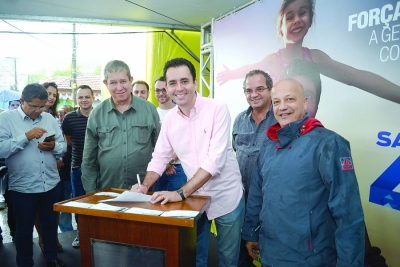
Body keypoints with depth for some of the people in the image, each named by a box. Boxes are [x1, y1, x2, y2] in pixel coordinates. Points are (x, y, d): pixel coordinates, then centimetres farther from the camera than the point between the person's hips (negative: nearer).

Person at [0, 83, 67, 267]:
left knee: (50, 224, 19)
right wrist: (26, 136, -25)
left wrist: (54, 146, -15)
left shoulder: (50, 119, 7)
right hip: (23, 187, -4)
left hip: (51, 184, 4)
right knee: (24, 229, 13)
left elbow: (64, 147, 6)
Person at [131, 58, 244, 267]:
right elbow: (159, 158, 6)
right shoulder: (169, 119, -1)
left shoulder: (218, 110, -17)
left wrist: (180, 193, -28)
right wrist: (145, 186, -11)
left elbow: (215, 159, -24)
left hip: (226, 197, -3)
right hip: (196, 197, 4)